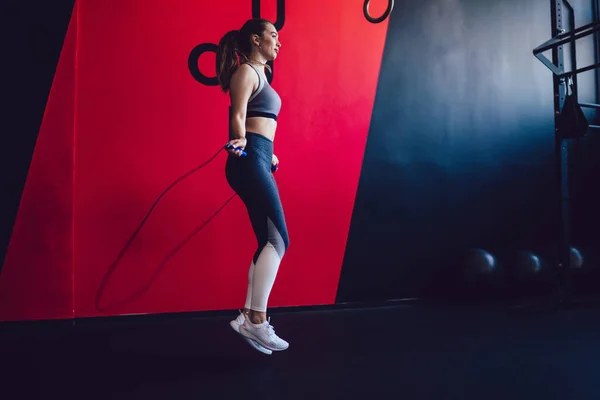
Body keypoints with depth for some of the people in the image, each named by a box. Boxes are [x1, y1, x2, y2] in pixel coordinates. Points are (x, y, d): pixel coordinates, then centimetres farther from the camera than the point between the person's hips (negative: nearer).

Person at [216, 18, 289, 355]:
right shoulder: (246, 72, -2)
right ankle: (256, 320, -13)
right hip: (250, 160, -10)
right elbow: (238, 116, -14)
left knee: (268, 242, 6)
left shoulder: (258, 74, 25)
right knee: (278, 239, -14)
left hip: (258, 160, 10)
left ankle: (249, 316, 9)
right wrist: (241, 142, -30)